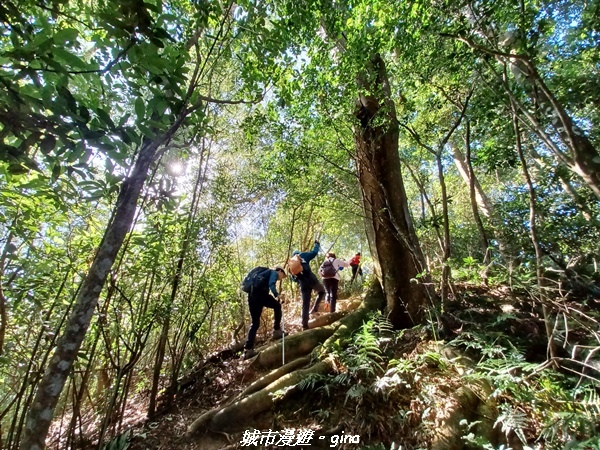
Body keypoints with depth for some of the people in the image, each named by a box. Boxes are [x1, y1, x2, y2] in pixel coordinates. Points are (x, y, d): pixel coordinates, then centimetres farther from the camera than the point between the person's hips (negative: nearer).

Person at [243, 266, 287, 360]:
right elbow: (271, 284, -9)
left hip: (251, 295, 8)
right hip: (259, 292, -8)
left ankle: (248, 349, 3)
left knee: (255, 323, 10)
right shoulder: (274, 273, 12)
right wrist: (277, 295, -13)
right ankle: (277, 331, 7)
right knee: (277, 306, 13)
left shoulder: (267, 273, 36)